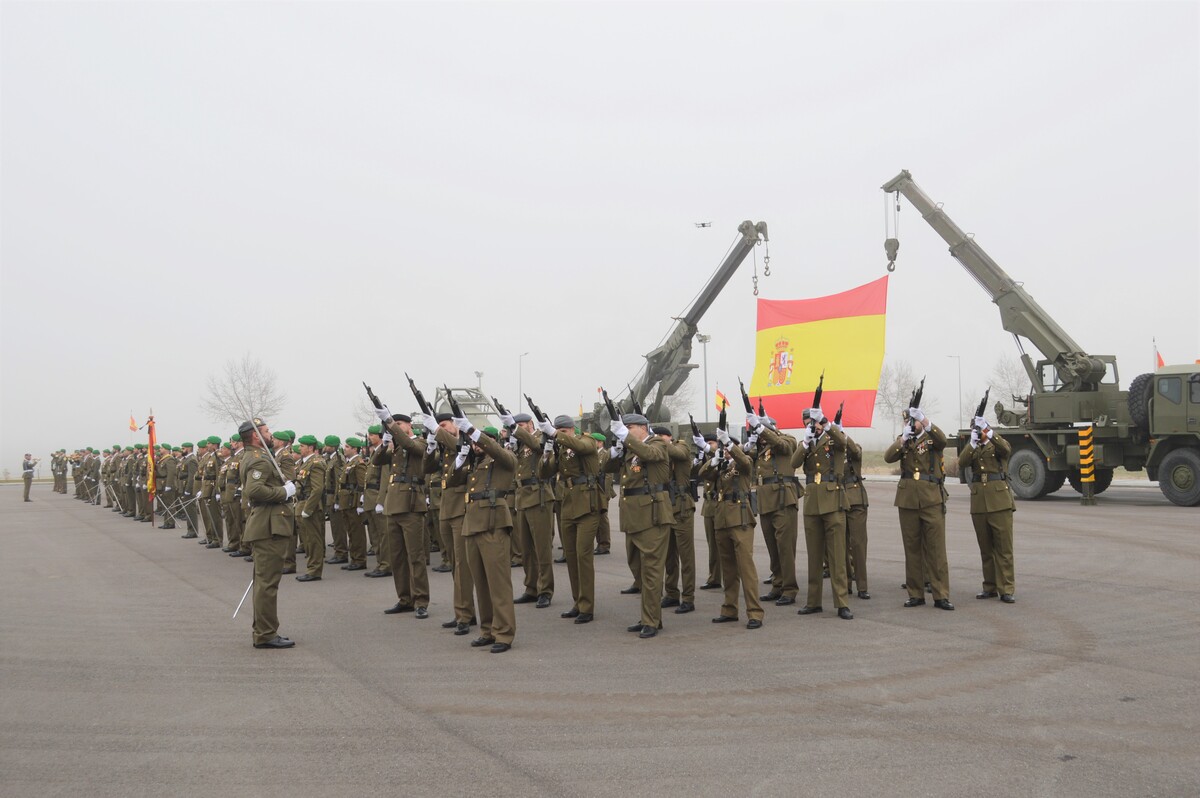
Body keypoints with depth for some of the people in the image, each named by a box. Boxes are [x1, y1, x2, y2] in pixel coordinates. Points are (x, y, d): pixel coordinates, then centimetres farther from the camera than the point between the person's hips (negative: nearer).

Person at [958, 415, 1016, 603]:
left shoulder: (998, 445, 8)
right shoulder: (972, 449, 16)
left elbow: (1006, 449, -17)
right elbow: (962, 463, -4)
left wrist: (988, 433, -25)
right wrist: (973, 442, -15)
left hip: (999, 499, -3)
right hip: (979, 500, 4)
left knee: (1004, 546, -5)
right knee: (985, 547, 7)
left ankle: (1007, 589, -4)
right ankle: (990, 586, 13)